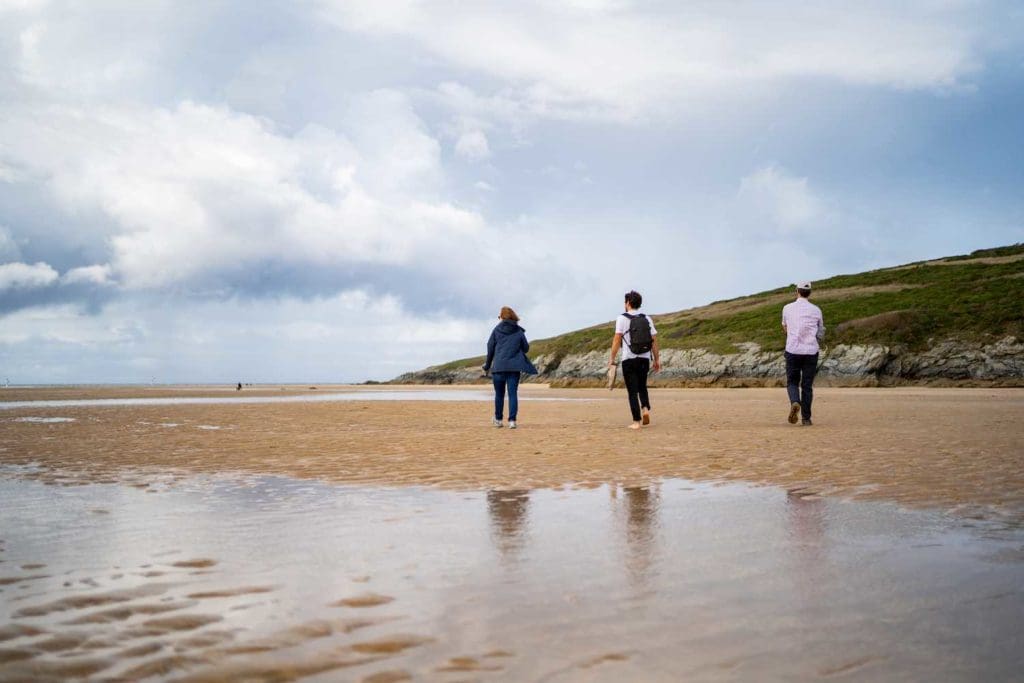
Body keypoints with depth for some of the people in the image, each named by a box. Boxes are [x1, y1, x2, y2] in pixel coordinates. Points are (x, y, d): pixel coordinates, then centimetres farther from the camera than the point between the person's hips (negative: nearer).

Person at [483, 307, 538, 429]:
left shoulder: (496, 330, 2)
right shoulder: (519, 332, 4)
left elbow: (490, 348, 3)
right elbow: (526, 348, 8)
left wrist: (487, 365, 13)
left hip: (498, 366, 0)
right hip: (514, 367, 0)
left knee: (499, 394, 12)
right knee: (513, 393, 0)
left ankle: (498, 420, 19)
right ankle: (512, 420, -10)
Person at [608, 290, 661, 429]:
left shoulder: (622, 318, -3)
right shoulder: (647, 319, 9)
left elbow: (617, 339, -9)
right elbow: (654, 340, 5)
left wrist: (612, 359, -6)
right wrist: (657, 359, 10)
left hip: (629, 359, -4)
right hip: (645, 359, 4)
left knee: (632, 391, 1)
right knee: (642, 387, 20)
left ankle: (636, 422, -1)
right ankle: (646, 408, -5)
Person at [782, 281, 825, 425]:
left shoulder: (787, 308, 2)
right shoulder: (816, 310, 2)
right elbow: (820, 334, 11)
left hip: (792, 350, -1)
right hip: (811, 351, 1)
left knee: (792, 382, 11)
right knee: (807, 385, 8)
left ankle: (795, 402, -19)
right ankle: (806, 418, 8)